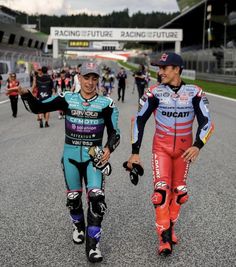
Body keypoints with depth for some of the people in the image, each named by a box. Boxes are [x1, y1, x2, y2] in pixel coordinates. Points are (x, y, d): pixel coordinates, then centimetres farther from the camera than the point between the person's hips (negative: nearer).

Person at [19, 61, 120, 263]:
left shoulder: (106, 104, -5)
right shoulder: (67, 99, -2)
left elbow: (114, 133, -1)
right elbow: (37, 108, -2)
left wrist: (109, 149, -20)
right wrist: (25, 93, -20)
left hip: (94, 156, -1)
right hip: (71, 155, 2)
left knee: (97, 198, -15)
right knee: (73, 197, 14)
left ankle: (92, 244, -4)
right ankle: (79, 226, 44)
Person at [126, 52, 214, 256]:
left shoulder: (194, 93, -8)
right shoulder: (155, 93, -9)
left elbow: (206, 122, -7)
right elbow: (139, 120, -4)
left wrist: (197, 146, -23)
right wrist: (135, 152, -7)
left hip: (184, 148, 1)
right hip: (161, 147, -1)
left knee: (178, 190, 8)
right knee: (162, 189, -11)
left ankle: (170, 227, 29)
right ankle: (164, 237, -4)